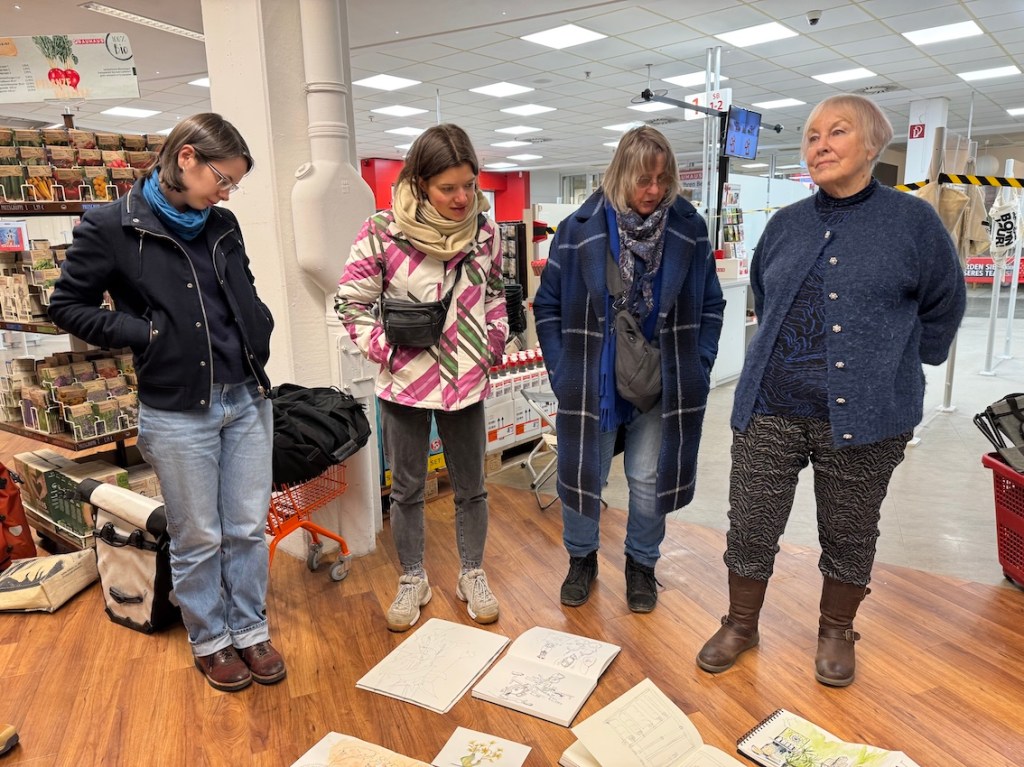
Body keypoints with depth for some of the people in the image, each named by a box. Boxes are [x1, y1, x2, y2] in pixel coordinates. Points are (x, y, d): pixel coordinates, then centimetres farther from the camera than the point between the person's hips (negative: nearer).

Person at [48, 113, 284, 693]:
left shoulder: (223, 226, 8)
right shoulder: (112, 226, -6)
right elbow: (67, 306, -1)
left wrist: (260, 329, 3)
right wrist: (144, 333, -11)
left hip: (247, 399, 5)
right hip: (178, 411, -4)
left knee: (250, 528, 12)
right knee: (199, 539, 10)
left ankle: (251, 631, 32)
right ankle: (211, 641, 32)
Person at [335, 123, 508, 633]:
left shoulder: (484, 228, -3)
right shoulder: (382, 232, -14)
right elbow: (351, 302, -5)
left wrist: (495, 342, 4)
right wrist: (384, 349, -12)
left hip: (467, 382, 2)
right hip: (406, 384, -2)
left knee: (471, 488, 14)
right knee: (407, 490, 13)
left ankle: (472, 576, 35)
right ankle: (412, 581, 33)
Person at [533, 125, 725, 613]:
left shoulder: (688, 229, -3)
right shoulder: (580, 229, -8)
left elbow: (710, 306, 7)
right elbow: (548, 305, 1)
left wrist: (699, 367, 1)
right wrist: (561, 371, -3)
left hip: (662, 383, 1)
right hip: (593, 381, -1)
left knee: (649, 479, 11)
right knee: (583, 475, 10)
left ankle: (641, 564, 35)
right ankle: (581, 558, 35)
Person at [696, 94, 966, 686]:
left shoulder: (912, 220, -2)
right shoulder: (786, 224, 9)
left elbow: (944, 306, 6)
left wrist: (892, 367, 9)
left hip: (864, 417, -2)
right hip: (769, 411, 3)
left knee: (849, 537, 13)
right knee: (751, 527, 7)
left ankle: (836, 632, 37)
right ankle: (741, 625, 29)